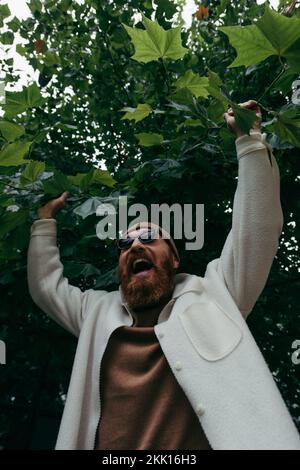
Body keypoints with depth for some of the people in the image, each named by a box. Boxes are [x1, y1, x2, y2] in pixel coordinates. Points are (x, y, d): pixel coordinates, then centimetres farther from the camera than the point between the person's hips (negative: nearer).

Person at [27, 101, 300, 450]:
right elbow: (45, 285, 30)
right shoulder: (99, 311, 20)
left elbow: (258, 226, 4)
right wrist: (45, 219, 29)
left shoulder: (210, 294, 9)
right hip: (108, 449, 4)